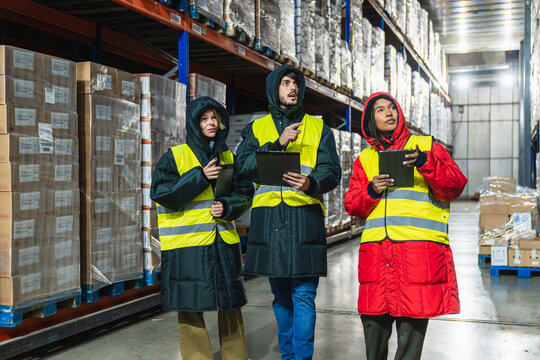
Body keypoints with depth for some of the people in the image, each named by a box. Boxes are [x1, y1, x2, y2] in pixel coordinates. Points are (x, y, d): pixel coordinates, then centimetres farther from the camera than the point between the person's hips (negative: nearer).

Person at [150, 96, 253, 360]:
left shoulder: (228, 157, 12)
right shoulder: (174, 157, -1)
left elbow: (245, 193, 12)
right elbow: (161, 193, -11)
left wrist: (227, 207, -9)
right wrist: (200, 177, -16)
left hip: (224, 242, 4)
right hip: (187, 246, -4)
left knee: (230, 304, 11)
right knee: (190, 307, 2)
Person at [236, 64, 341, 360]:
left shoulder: (318, 127, 14)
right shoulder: (256, 128, 16)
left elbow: (332, 171, 4)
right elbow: (244, 167, 0)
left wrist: (312, 183, -17)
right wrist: (278, 144, -10)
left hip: (305, 216, -2)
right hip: (268, 217, 2)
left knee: (303, 294, -7)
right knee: (281, 295, 11)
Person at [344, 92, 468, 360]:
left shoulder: (427, 147, 12)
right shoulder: (364, 159, 19)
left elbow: (454, 187, 1)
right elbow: (351, 204, 15)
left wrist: (425, 163, -15)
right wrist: (371, 191, -5)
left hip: (418, 247, -3)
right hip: (376, 251, 3)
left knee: (411, 325, -6)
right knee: (373, 323, 6)